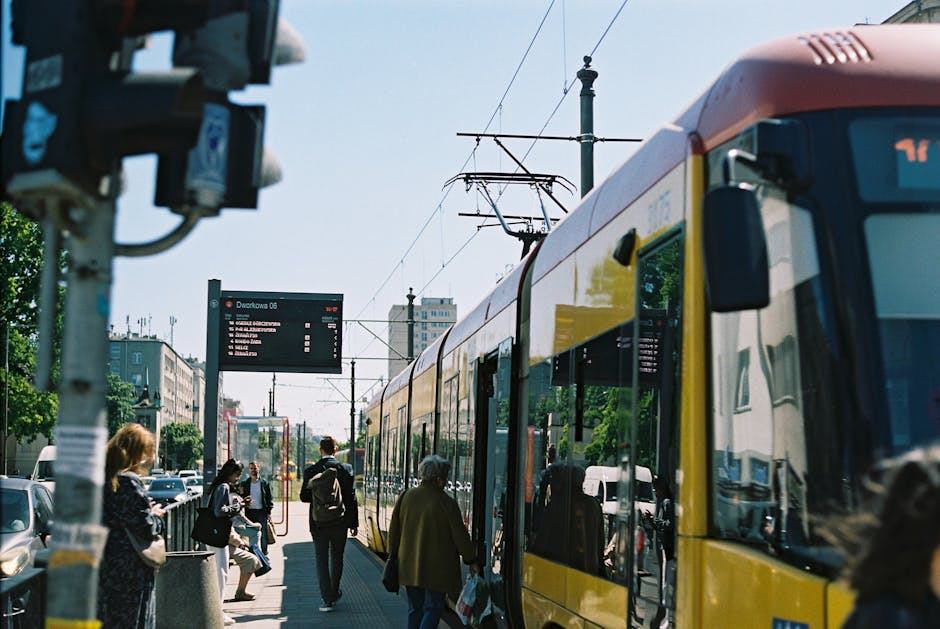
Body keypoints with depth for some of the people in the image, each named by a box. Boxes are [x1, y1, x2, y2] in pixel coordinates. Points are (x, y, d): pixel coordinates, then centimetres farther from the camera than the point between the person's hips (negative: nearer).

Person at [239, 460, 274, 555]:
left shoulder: (265, 483, 6)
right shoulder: (244, 483, 8)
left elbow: (269, 498, 5)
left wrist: (269, 512, 0)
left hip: (262, 511, -1)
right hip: (249, 512, 1)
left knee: (263, 533, -1)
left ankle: (264, 553, 6)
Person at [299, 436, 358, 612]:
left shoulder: (310, 472, -6)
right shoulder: (344, 470, -6)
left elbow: (304, 497, 0)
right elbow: (351, 498, -4)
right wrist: (354, 523, 3)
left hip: (318, 523, -1)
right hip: (339, 522, 1)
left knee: (322, 560, 3)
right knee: (337, 558, 17)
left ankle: (328, 599, -2)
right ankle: (334, 593, 29)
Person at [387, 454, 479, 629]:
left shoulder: (405, 497, 0)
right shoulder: (446, 503, -14)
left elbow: (394, 530, 8)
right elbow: (460, 535, -9)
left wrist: (393, 555, 19)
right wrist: (471, 561, 2)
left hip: (410, 566, 5)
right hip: (437, 567, -5)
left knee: (414, 608, 16)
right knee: (433, 608, 2)